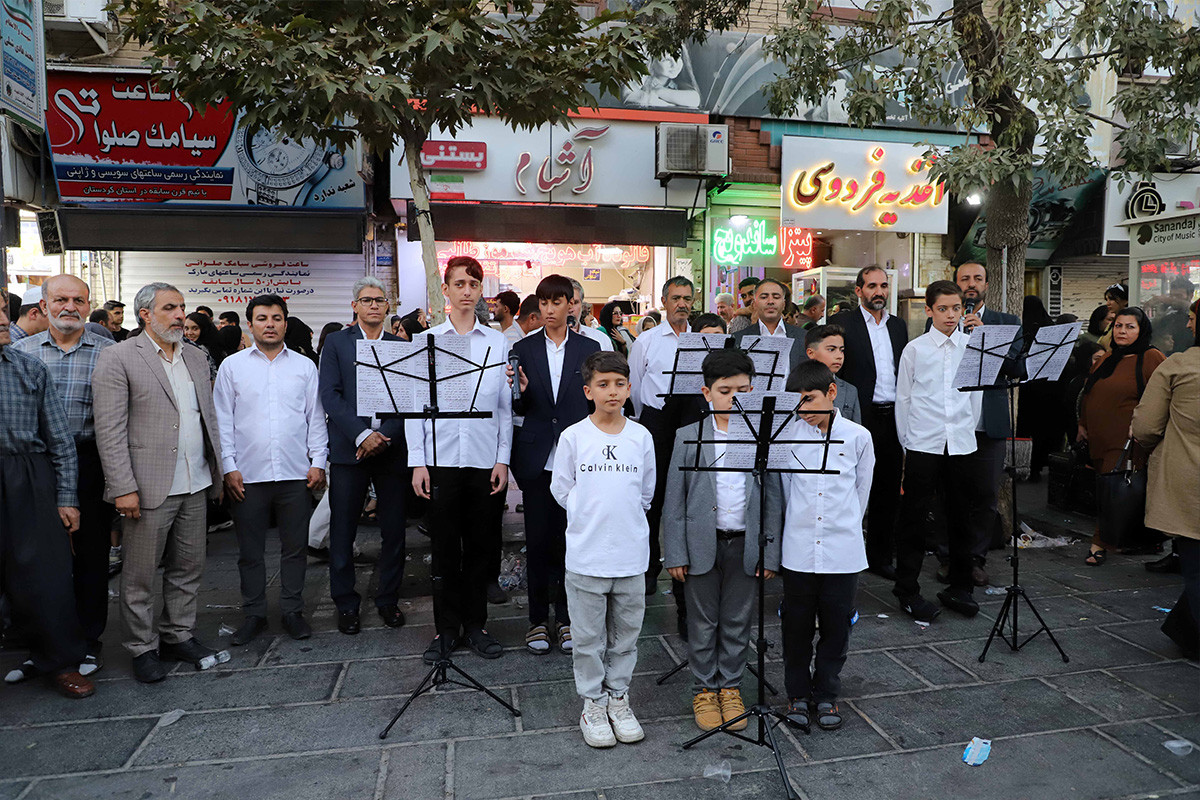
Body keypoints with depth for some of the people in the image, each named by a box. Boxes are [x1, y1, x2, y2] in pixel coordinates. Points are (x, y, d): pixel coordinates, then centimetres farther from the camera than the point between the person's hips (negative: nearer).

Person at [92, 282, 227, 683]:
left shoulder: (196, 358, 13)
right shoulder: (117, 358, -6)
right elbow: (110, 430, -11)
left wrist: (217, 474, 12)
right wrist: (123, 487, -15)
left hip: (195, 485, 6)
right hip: (148, 488, -6)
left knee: (188, 568, 14)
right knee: (141, 575, 6)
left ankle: (179, 635, 29)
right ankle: (143, 647, 21)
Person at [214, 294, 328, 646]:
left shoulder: (304, 366, 8)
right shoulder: (232, 366, 7)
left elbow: (316, 417, 8)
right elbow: (222, 420, 5)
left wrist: (318, 462, 0)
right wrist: (229, 466, -2)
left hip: (296, 473, 0)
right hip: (248, 474, 0)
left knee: (295, 547, 7)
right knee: (250, 550, 9)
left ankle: (292, 611, 21)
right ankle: (254, 614, 23)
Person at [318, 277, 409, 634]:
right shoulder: (336, 342, 6)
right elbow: (330, 395, -3)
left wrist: (385, 437, -10)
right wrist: (362, 435, -13)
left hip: (392, 448, 1)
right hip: (349, 449, -1)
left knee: (394, 530, 6)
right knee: (342, 531, 4)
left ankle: (388, 598, 22)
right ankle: (346, 603, 19)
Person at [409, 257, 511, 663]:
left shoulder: (498, 342, 7)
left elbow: (505, 405, 6)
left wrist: (503, 459, 0)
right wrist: (417, 461, -4)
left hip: (485, 461, 1)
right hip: (440, 459, -1)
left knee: (482, 546, 8)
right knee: (445, 548, 6)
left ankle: (475, 625, 23)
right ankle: (446, 628, 19)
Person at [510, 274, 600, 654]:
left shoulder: (589, 348, 5)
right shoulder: (524, 349, 6)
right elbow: (519, 409, 5)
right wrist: (519, 392, -16)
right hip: (536, 459, 0)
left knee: (570, 538, 5)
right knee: (537, 540, 6)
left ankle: (566, 617, 20)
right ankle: (538, 619, 19)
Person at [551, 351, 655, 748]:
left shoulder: (641, 437, 1)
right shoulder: (573, 437, -5)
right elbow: (561, 491, 3)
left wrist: (621, 517, 7)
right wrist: (592, 516, 2)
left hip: (631, 554, 2)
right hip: (586, 554, -2)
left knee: (626, 634, 14)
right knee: (589, 636, 10)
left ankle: (618, 697, 32)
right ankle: (593, 703, 27)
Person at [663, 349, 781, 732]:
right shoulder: (688, 437, -3)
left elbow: (774, 498, 3)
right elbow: (674, 500, -2)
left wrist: (771, 552, 1)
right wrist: (675, 553, -4)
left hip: (745, 543, 1)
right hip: (703, 544, -1)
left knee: (737, 621, 13)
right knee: (703, 622, 10)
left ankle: (730, 687, 31)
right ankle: (704, 690, 27)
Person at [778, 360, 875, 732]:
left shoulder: (858, 437, -2)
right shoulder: (790, 434, -2)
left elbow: (861, 492, 10)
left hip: (843, 551, 0)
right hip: (798, 551, 0)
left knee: (836, 626, 11)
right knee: (797, 625, 9)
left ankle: (826, 694, 29)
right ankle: (798, 693, 27)